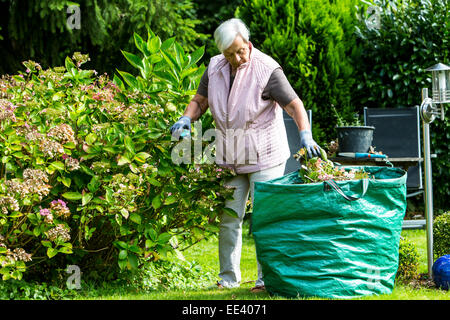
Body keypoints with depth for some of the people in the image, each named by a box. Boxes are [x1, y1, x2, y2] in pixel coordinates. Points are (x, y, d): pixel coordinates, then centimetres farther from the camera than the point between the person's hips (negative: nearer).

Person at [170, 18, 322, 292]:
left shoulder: (267, 69, -14)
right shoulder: (215, 68, 2)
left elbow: (295, 105, -17)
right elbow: (200, 100, 12)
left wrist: (306, 135, -32)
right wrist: (187, 118, -9)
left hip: (264, 156, -5)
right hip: (229, 156, 5)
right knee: (229, 218, 6)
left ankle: (267, 279, 4)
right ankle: (229, 278, 17)